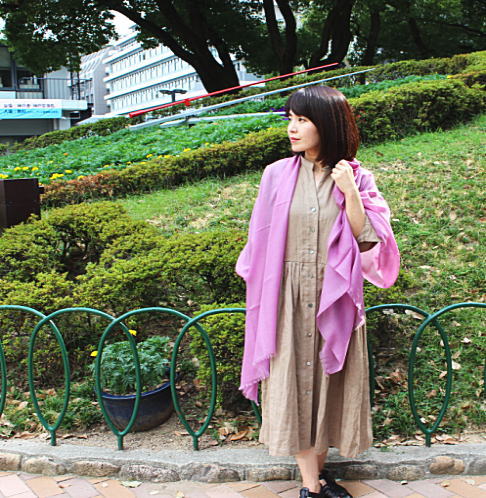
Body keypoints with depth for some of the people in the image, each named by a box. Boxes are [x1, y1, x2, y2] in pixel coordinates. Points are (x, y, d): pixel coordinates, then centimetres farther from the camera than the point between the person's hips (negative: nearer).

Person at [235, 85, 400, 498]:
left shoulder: (357, 177, -1)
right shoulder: (278, 175, 0)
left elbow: (369, 241, -6)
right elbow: (260, 242, 5)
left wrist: (350, 193, -16)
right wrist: (264, 298, 5)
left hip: (335, 298, 0)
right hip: (289, 297, 0)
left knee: (329, 381, 9)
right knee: (294, 383, 2)